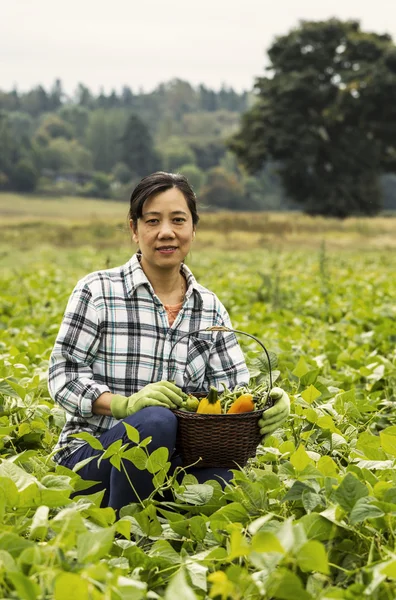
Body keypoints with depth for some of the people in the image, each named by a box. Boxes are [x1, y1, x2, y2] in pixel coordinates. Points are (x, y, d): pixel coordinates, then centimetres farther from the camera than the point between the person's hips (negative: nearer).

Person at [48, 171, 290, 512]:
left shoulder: (209, 308, 9)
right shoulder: (98, 292, -4)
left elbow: (234, 386, 4)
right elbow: (64, 375, -8)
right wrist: (124, 404, -26)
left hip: (172, 458, 3)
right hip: (91, 454, -3)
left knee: (218, 478, -32)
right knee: (157, 420, -37)